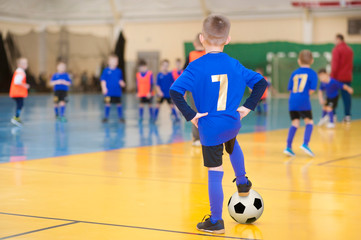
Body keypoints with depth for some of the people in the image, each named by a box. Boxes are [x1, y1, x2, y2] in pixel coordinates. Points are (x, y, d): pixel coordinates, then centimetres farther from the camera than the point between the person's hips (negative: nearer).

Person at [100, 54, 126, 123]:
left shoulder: (119, 71, 7)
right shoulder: (106, 70, -1)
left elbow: (121, 80, 14)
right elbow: (103, 80, -2)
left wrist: (122, 83, -7)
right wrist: (104, 88, -11)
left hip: (117, 92, 2)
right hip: (108, 92, -2)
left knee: (119, 104, 5)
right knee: (107, 104, 1)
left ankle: (121, 117, 14)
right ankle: (106, 117, 11)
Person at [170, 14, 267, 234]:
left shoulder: (196, 67, -11)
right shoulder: (235, 65, 0)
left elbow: (175, 91, -19)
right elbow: (261, 83, 3)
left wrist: (191, 115, -14)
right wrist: (248, 107, 5)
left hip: (210, 127, -4)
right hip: (233, 123, 4)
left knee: (215, 174, 2)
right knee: (232, 144, 39)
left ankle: (216, 222, 12)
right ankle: (242, 183, 45)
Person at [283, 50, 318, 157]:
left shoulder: (294, 73, 14)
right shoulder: (312, 73, 3)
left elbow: (290, 89, 11)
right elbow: (312, 89, -5)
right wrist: (306, 95, 10)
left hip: (292, 101, 4)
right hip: (304, 101, -4)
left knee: (295, 123, 9)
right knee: (309, 122, 9)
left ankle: (288, 147, 3)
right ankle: (305, 144, -7)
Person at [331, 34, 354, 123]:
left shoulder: (337, 49, -10)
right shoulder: (350, 50, 13)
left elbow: (335, 64, -15)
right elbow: (351, 64, 17)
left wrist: (332, 76, -11)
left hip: (338, 77, -6)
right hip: (347, 77, 6)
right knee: (347, 96, 6)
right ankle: (347, 116, 4)